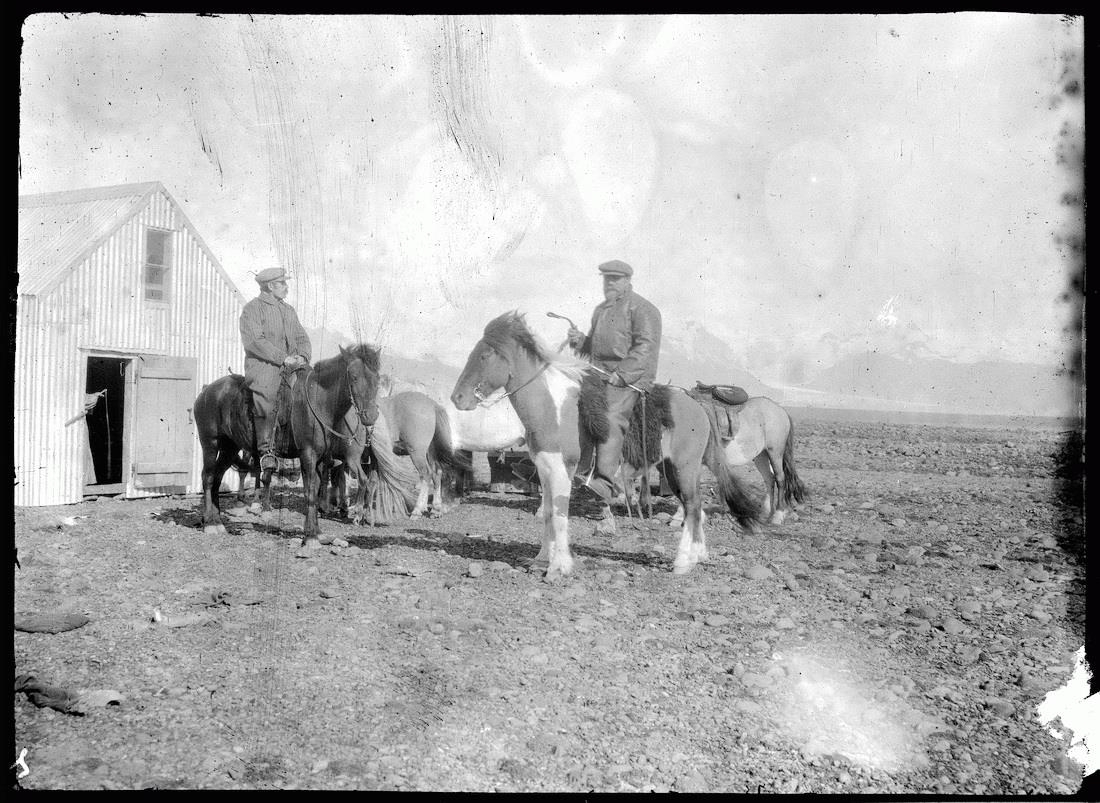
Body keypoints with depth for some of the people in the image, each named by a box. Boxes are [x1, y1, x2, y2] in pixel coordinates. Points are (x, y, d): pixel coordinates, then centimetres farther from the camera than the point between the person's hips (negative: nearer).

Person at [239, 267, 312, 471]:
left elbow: (302, 338, 19)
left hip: (291, 366, 6)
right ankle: (266, 450, -30)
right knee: (266, 394, -27)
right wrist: (283, 358, -19)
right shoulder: (252, 309, 1)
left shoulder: (288, 310, 23)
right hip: (262, 365, -6)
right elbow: (255, 341, -11)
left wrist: (303, 356, -4)